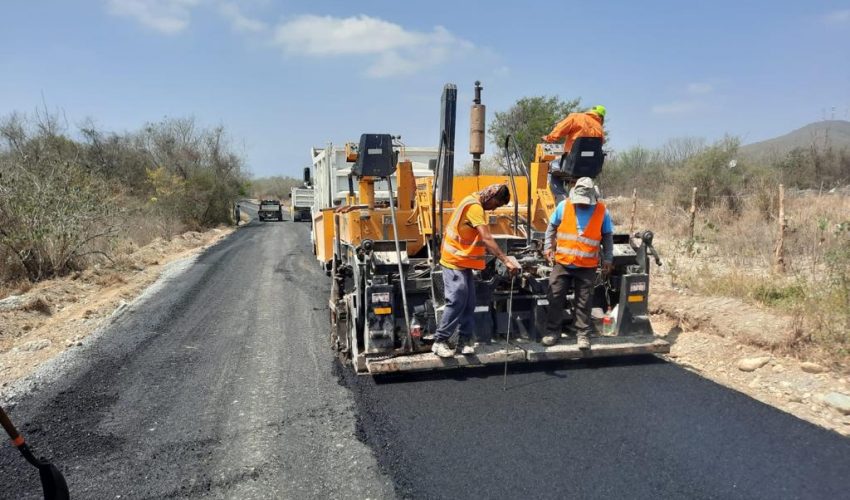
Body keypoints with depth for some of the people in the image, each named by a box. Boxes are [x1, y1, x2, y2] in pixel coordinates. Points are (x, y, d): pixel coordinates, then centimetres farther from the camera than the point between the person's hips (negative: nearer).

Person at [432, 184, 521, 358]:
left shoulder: (476, 204, 11)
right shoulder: (474, 206, -21)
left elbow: (483, 239, 11)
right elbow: (487, 239, -29)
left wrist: (504, 258, 6)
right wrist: (506, 260, -32)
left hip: (463, 261, 10)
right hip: (455, 261, -10)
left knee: (469, 303, 7)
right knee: (457, 302, -10)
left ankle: (464, 340, 14)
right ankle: (439, 341, -1)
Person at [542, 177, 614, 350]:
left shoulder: (602, 211, -5)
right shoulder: (563, 206, -5)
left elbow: (607, 237, 5)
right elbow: (552, 227, 8)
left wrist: (608, 259, 2)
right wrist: (548, 247, 2)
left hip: (587, 266, -1)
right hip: (562, 262, 1)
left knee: (584, 302, 6)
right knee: (555, 298, 5)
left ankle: (582, 333, 18)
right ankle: (553, 331, 18)